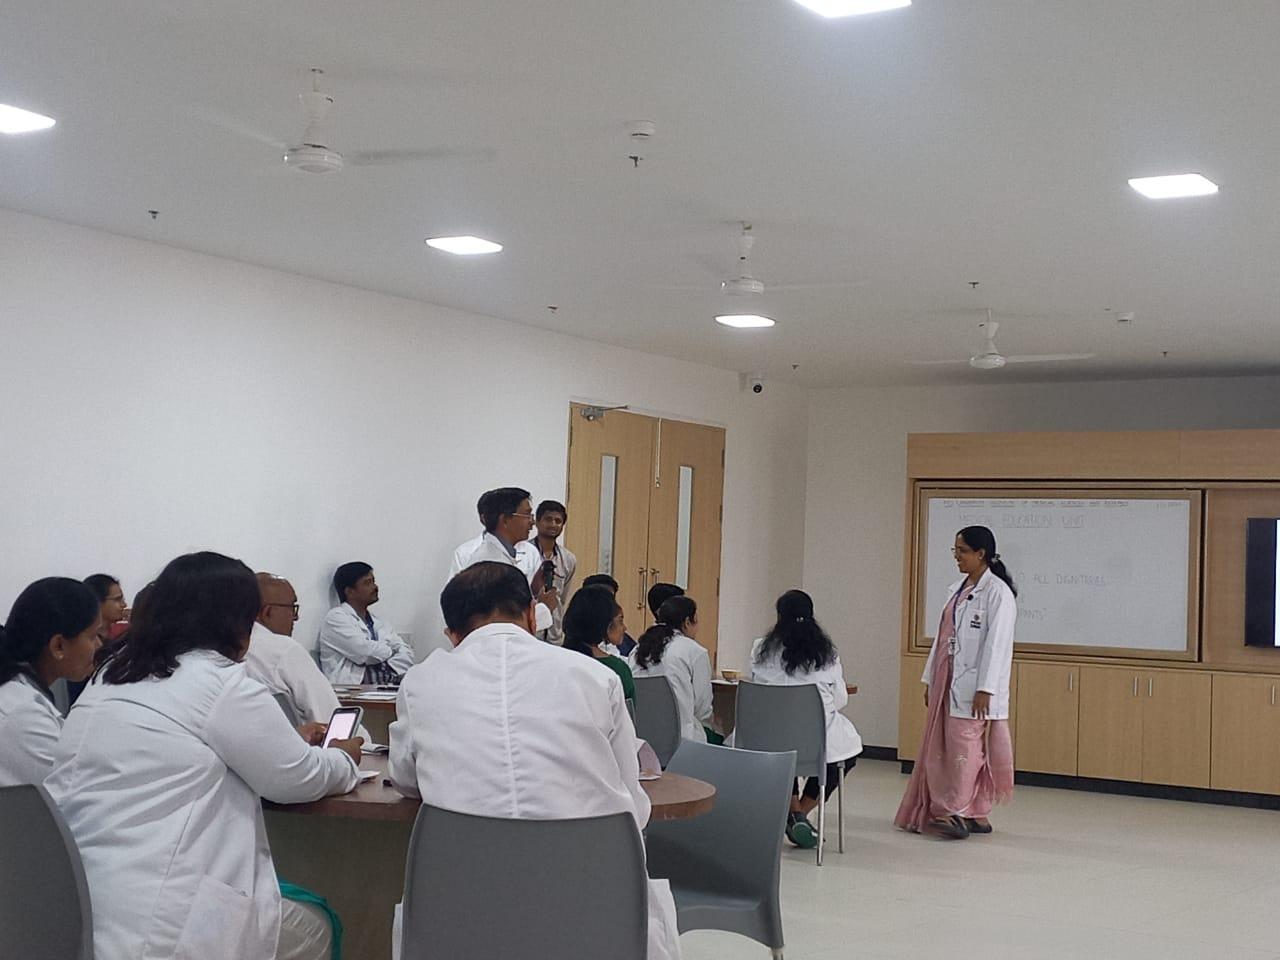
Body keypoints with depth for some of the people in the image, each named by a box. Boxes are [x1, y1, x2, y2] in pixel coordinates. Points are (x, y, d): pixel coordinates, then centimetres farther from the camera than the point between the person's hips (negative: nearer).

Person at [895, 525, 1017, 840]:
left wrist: (985, 689, -19)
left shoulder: (998, 592, -10)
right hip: (949, 681, 8)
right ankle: (976, 815, 15)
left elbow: (997, 643, -15)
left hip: (973, 686, -8)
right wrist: (930, 679, 16)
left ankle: (956, 811, 2)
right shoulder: (957, 590, 14)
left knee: (964, 746, -6)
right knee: (941, 746, 8)